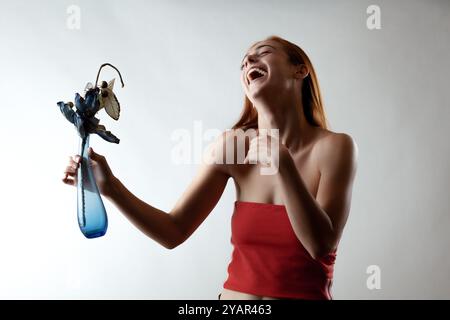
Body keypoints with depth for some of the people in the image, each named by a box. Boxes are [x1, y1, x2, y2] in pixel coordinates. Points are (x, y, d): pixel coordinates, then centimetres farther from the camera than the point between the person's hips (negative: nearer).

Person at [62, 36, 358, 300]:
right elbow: (173, 232, -5)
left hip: (305, 292, -1)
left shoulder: (335, 147, -10)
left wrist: (284, 165, -26)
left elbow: (322, 245, -17)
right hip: (234, 291, 1)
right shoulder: (231, 145, -5)